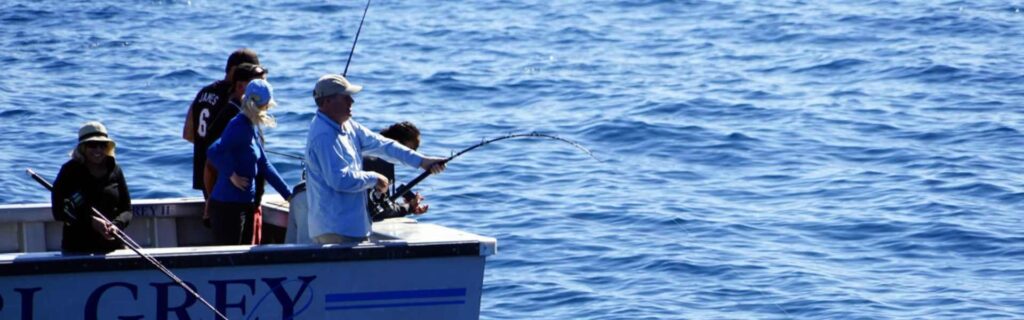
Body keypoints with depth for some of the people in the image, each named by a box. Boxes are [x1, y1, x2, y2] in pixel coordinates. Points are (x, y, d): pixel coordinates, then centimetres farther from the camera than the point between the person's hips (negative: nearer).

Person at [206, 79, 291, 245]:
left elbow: (264, 165, 17)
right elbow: (214, 152, -33)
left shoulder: (253, 128, 10)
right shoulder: (240, 126, -18)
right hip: (228, 206, -9)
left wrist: (288, 194, 17)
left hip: (245, 205, 9)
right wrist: (231, 174, -20)